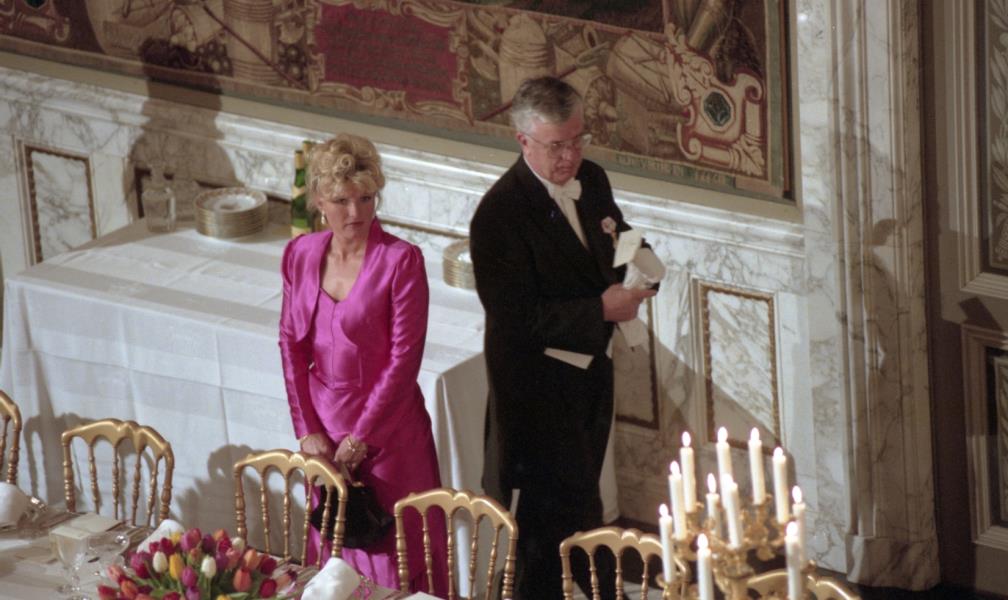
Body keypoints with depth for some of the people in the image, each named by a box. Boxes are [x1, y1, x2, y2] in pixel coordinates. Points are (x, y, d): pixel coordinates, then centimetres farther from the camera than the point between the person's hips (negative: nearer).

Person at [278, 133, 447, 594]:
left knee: (396, 552, 4)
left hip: (387, 427, -5)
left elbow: (404, 356, -16)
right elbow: (291, 344, 3)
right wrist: (306, 430, -3)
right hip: (325, 422, 5)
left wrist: (361, 436, -13)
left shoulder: (401, 260, -16)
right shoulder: (300, 254, -1)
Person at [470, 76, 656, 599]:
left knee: (548, 517, 20)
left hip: (589, 373, 8)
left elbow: (617, 242, 19)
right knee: (575, 514, -3)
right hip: (537, 385, -8)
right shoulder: (500, 213, -23)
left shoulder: (592, 180, 2)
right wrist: (603, 310, -25)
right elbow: (516, 317, -25)